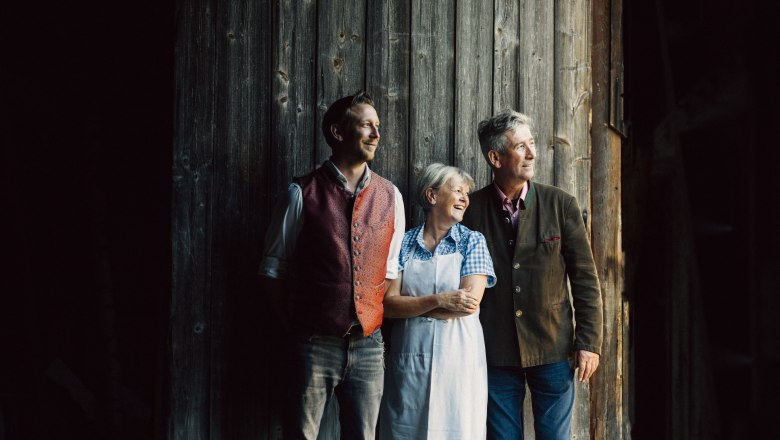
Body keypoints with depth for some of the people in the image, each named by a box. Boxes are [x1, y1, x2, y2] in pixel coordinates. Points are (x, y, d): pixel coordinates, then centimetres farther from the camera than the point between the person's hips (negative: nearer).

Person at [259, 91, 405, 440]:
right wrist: (293, 324, 2)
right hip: (316, 343, -3)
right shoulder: (303, 194, -4)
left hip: (368, 344, 3)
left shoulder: (390, 197, 6)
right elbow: (273, 267, 2)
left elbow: (390, 269, 13)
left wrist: (375, 323, 7)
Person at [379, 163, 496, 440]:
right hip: (409, 358, 1)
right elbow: (388, 305, -5)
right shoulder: (404, 243, 5)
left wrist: (408, 304, -7)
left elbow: (470, 303, -9)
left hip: (458, 356, 0)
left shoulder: (473, 241, 4)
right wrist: (438, 300, -17)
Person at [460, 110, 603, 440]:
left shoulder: (560, 204, 0)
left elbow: (585, 278, 2)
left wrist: (589, 342, -2)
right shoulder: (471, 209, -2)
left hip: (553, 350, 0)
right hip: (494, 351, 0)